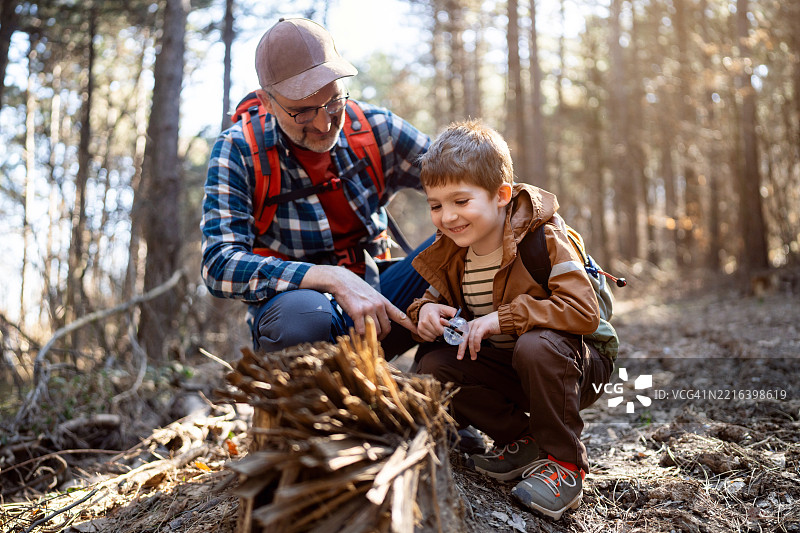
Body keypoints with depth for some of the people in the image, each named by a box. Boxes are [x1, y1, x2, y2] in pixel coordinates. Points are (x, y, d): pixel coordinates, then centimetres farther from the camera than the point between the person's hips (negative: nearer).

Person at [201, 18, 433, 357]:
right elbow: (220, 266, -20)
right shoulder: (237, 151, -10)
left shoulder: (376, 129, -3)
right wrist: (334, 279, -32)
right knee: (300, 315, -39)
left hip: (374, 294, 4)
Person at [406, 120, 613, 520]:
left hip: (571, 366, -6)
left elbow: (584, 312, -30)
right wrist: (426, 311, -14)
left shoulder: (543, 240, -21)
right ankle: (523, 442, -1)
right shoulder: (451, 255, -1)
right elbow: (438, 297, 12)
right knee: (433, 368, -16)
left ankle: (565, 464, -17)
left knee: (536, 345, -39)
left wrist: (504, 318, -33)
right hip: (505, 371, 6)